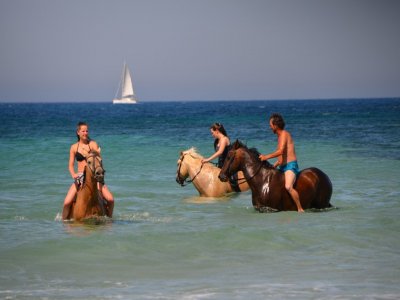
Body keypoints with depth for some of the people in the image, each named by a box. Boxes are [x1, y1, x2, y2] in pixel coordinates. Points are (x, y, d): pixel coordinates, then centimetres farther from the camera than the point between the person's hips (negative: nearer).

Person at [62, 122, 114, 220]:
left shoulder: (93, 144, 3)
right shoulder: (74, 147, 6)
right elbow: (71, 165, 5)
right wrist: (73, 174, -14)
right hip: (80, 177, 1)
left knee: (110, 199, -14)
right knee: (67, 202, -18)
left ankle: (109, 218, 8)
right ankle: (64, 220, 3)